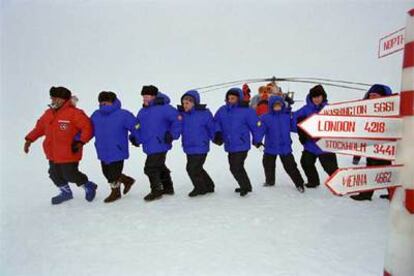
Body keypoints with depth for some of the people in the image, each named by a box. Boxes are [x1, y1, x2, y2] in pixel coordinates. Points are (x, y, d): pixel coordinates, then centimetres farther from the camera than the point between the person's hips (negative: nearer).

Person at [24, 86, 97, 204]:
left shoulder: (74, 113, -16)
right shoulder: (48, 113, 6)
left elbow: (87, 128, -16)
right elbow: (39, 127, 19)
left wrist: (81, 142, -23)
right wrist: (29, 139, 11)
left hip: (69, 153, -8)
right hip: (53, 153, 8)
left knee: (70, 175, -3)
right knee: (55, 174, 16)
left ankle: (88, 186, 23)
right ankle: (66, 192, 40)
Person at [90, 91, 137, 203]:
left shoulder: (123, 114, -12)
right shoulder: (96, 115, 4)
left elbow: (136, 127, -9)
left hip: (117, 152, -6)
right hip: (103, 152, 6)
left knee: (114, 174, 3)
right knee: (107, 173, 15)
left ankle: (115, 192, 31)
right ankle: (127, 180, 38)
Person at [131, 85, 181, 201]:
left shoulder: (163, 108, -11)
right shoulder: (142, 111, 14)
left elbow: (177, 119, -12)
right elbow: (138, 126, 19)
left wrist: (172, 134, -14)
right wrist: (135, 137, 2)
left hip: (159, 145, -8)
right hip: (149, 147, 8)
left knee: (150, 168, -7)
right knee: (159, 166, 19)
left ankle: (157, 190, 10)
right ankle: (168, 187, 35)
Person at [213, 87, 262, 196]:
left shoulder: (246, 111, -10)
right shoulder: (223, 110, 4)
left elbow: (255, 125, -5)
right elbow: (216, 122, 10)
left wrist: (257, 141, 3)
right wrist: (218, 133, -8)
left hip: (241, 145, -6)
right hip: (229, 145, 6)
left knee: (235, 168, -7)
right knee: (237, 167, 17)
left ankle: (245, 186, 16)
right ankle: (246, 186, 36)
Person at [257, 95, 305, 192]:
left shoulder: (287, 116, -2)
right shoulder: (265, 118, -8)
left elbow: (295, 128, -1)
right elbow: (261, 130, -15)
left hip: (285, 147, -1)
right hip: (270, 148, 1)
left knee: (291, 166, 2)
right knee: (268, 165, 18)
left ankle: (299, 184, 19)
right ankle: (270, 181, 43)